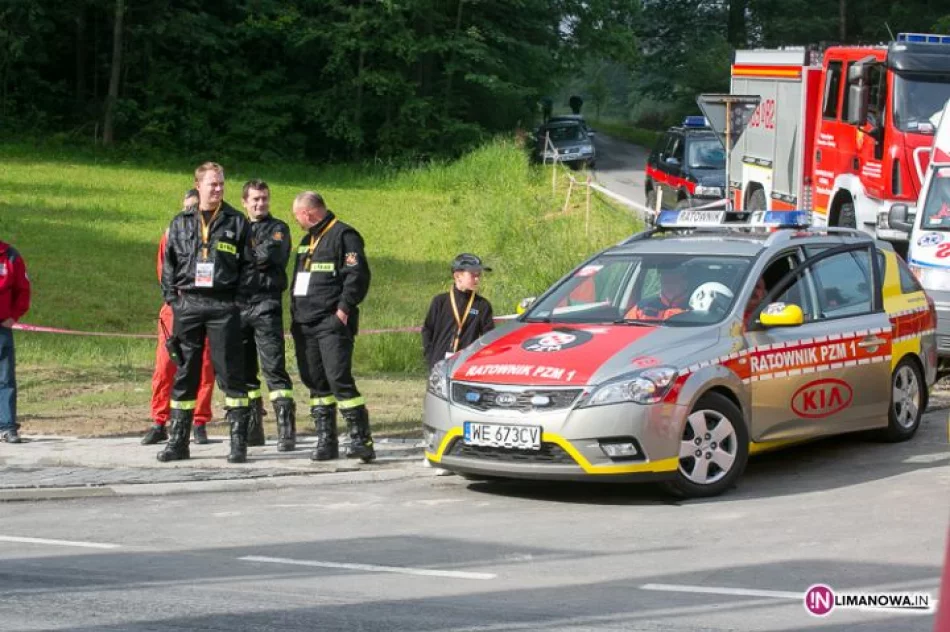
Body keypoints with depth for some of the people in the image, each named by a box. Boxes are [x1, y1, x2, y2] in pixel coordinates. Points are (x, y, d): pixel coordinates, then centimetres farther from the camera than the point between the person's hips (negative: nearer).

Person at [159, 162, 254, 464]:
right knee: (184, 373, 7)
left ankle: (239, 441, -1)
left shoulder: (236, 222, 5)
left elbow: (248, 265, 3)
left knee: (230, 372, -4)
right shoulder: (181, 223, 11)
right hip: (187, 305, 3)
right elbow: (168, 263, 14)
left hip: (223, 306, -3)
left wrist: (238, 299, -6)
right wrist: (172, 297, 3)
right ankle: (177, 441, 13)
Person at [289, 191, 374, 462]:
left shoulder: (343, 235, -5)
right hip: (305, 323, 9)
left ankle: (361, 439, -15)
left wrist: (344, 308, -19)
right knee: (316, 383, 7)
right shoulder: (308, 241, 22)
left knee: (339, 379, -16)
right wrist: (295, 311, 18)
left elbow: (358, 275, -14)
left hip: (333, 322, -9)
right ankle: (326, 441, 10)